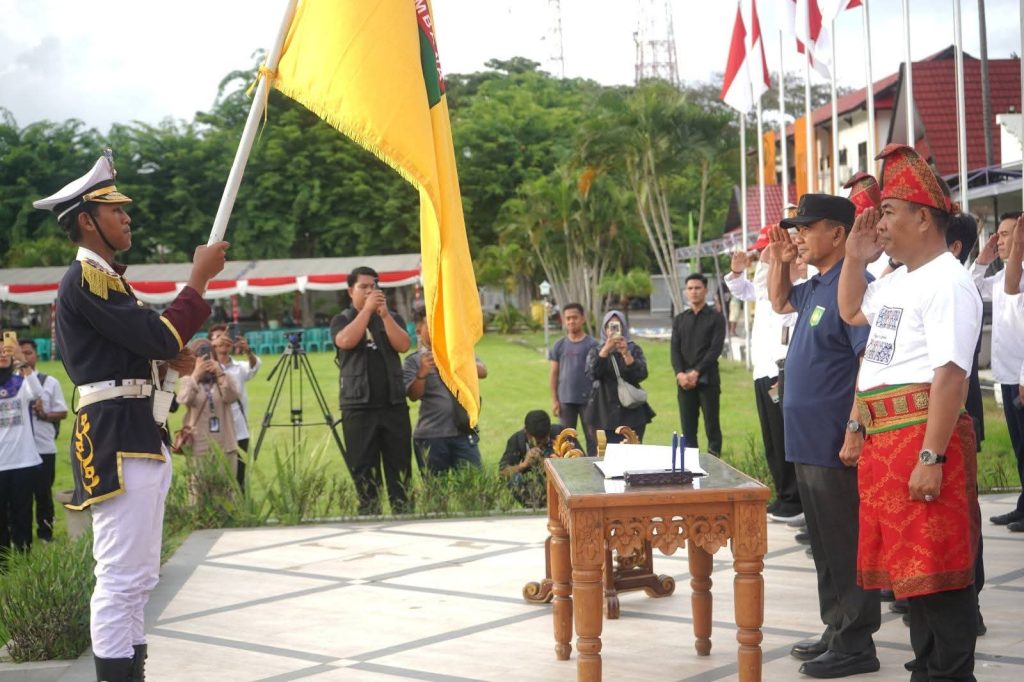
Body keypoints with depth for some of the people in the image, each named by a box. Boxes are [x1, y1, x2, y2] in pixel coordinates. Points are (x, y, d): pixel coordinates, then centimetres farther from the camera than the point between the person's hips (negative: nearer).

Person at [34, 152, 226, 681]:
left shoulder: (107, 278, 20)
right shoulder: (84, 279, -11)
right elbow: (160, 338, -18)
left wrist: (170, 355, 4)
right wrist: (200, 277, -10)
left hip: (137, 434, 11)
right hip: (116, 437, -11)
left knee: (136, 576, 13)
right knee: (122, 575, -11)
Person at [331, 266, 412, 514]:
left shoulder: (392, 317, 14)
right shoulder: (342, 320, 8)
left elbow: (403, 345, -4)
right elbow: (346, 341, -15)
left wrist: (384, 314, -11)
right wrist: (368, 309, -13)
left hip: (394, 405, 2)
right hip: (358, 407, -2)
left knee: (400, 466, 0)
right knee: (363, 469, -3)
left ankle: (403, 511, 2)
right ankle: (368, 513, 0)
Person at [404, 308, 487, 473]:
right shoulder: (413, 362, 3)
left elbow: (482, 371, -3)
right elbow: (413, 395, -10)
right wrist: (422, 373, -29)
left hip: (463, 433, 2)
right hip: (431, 437, -2)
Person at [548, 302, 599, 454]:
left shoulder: (592, 344, -1)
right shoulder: (559, 346, 6)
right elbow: (554, 374, 8)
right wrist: (554, 400, 2)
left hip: (588, 399, -2)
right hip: (565, 400, 2)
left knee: (592, 437, 2)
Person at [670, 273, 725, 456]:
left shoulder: (716, 318, 3)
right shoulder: (679, 320, 16)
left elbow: (715, 349, -7)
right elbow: (675, 350, 7)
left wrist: (696, 373, -15)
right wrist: (680, 374, -10)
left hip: (707, 380, -4)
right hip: (684, 381, 4)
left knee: (712, 426, -2)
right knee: (688, 428, 3)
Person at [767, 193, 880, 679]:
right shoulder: (816, 287, 13)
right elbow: (780, 303, 34)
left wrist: (856, 429, -26)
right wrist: (778, 259, 16)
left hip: (836, 447, -10)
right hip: (810, 444, 10)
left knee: (846, 548, -1)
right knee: (826, 547, 16)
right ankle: (837, 632, 26)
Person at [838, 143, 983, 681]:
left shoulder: (947, 283, -12)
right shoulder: (899, 281, 18)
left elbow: (950, 375, -20)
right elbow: (851, 311, 37)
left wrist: (931, 457, -25)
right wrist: (855, 256, 20)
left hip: (924, 437, -10)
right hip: (885, 438, 10)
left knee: (936, 566, -6)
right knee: (907, 561, 14)